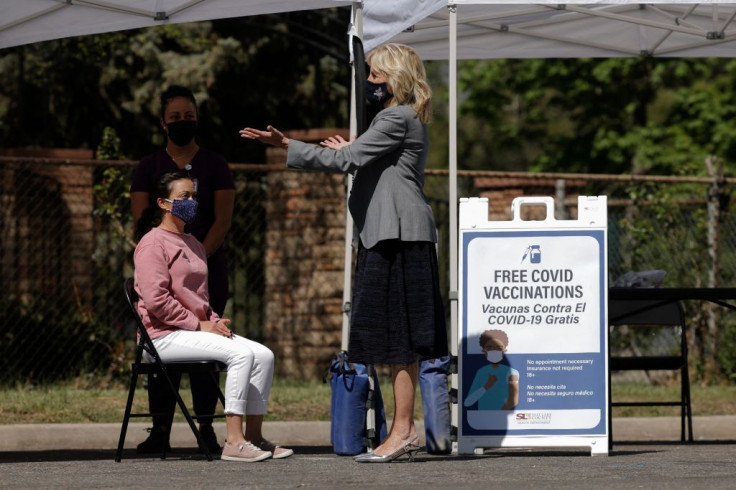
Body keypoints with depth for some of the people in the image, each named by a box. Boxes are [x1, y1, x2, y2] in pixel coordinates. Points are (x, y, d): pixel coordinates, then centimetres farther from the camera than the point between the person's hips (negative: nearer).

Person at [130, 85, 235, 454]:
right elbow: (141, 222, 1)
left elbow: (222, 220, -2)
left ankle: (206, 427, -2)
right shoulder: (149, 167, 8)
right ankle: (160, 429, -3)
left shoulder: (215, 166, 6)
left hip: (207, 269, -1)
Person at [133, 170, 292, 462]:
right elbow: (156, 300, -18)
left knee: (263, 355, -8)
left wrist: (214, 321, 9)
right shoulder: (153, 244, -7)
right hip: (165, 336, -9)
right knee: (241, 354, -26)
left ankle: (253, 436, -7)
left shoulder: (193, 244, 23)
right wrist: (198, 325, -16)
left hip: (198, 327, 9)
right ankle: (234, 442, -29)